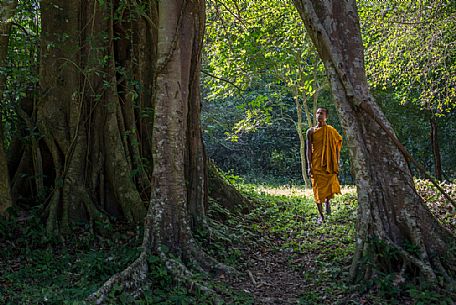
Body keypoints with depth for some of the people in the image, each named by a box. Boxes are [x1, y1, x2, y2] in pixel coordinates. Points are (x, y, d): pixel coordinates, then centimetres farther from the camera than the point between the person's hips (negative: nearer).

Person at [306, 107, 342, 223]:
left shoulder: (331, 131, 4)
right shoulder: (311, 131, 2)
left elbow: (337, 147, 8)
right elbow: (308, 149, 0)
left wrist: (337, 164, 2)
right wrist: (309, 166, -8)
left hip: (329, 165, 0)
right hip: (316, 165, 0)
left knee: (332, 187, -13)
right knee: (318, 190, 2)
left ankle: (327, 200, 21)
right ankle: (321, 215, 15)